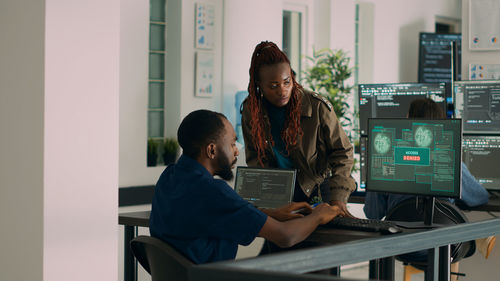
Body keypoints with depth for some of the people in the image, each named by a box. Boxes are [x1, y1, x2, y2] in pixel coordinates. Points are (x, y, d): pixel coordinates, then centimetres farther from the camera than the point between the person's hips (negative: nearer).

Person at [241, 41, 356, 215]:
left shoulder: (317, 106, -12)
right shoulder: (250, 110, -4)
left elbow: (342, 152, -7)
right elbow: (255, 159, 3)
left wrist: (337, 198, -19)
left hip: (316, 192, -2)